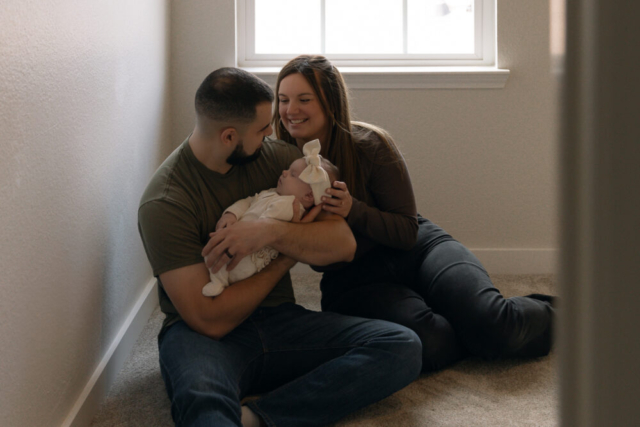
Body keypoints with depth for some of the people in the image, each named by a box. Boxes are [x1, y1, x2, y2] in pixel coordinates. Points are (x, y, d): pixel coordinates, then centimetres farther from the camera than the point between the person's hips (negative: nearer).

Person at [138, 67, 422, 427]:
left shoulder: (279, 157, 4)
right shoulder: (164, 204, -14)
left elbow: (344, 244, 0)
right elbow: (210, 319, -18)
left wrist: (272, 232, -19)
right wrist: (289, 254, -8)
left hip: (278, 321, 6)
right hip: (205, 334, -6)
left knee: (402, 348, -22)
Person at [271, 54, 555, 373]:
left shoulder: (370, 145, -9)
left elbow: (408, 232, -6)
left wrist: (353, 210, -25)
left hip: (416, 250, 0)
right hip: (354, 278, 0)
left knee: (492, 322, -27)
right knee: (428, 341, -35)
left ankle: (550, 314, 8)